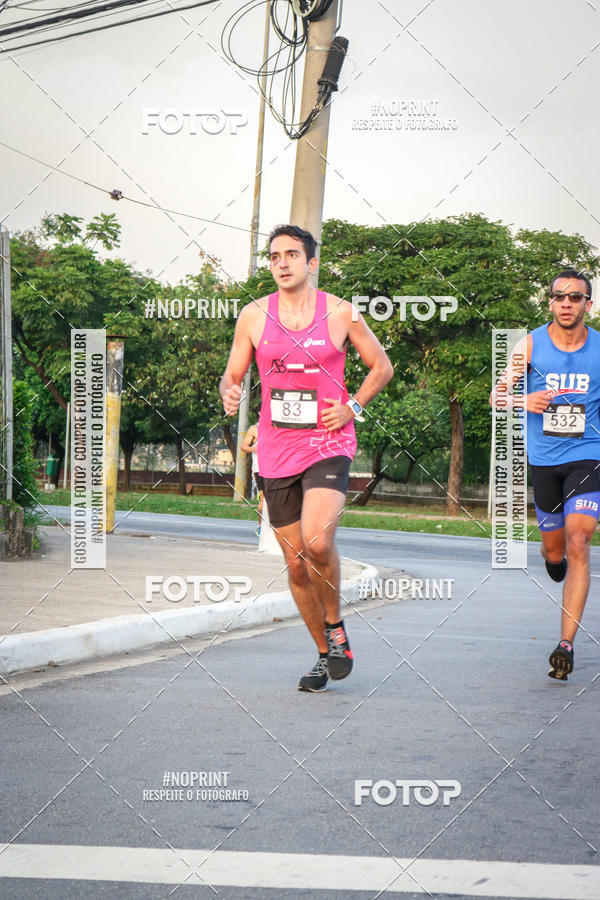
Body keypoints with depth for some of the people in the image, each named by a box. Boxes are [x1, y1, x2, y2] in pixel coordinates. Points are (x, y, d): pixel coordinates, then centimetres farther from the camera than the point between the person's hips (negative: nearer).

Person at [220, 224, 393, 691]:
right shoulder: (254, 315, 4)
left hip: (329, 444, -3)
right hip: (277, 450, 3)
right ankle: (326, 653, 24)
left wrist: (353, 407, -4)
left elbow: (382, 366, 10)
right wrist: (230, 393, -12)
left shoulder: (340, 312, -1)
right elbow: (233, 375, 11)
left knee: (317, 542, -25)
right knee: (296, 562, 7)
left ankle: (336, 625, 1)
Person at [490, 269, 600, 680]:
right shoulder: (532, 344, -4)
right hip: (543, 460, 2)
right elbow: (498, 395, -2)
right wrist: (524, 401, -21)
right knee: (554, 548, 13)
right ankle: (556, 563, 53)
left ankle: (566, 643, -15)